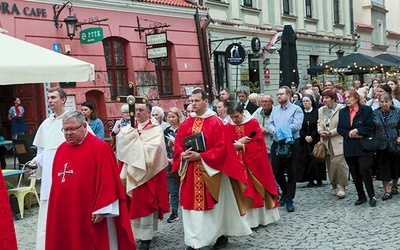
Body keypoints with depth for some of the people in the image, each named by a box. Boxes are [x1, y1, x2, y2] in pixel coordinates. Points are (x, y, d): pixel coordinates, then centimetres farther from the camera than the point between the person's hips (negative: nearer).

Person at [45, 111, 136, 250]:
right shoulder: (61, 149, 10)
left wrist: (101, 210, -18)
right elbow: (56, 180, 17)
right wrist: (56, 208, 15)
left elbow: (107, 181, -15)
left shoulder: (99, 148, -12)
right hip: (64, 213, 7)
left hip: (90, 214, -7)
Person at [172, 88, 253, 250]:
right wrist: (183, 155, -14)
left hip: (210, 171, -4)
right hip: (190, 172, 4)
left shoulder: (216, 123, -6)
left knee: (215, 205, 6)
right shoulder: (186, 124, 8)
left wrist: (200, 156, -20)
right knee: (192, 204, 5)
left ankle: (221, 235, 23)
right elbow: (178, 146, 8)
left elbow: (221, 148, -13)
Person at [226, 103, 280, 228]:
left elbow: (259, 143, -11)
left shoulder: (253, 123, -4)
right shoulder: (228, 127, 4)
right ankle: (245, 219, 6)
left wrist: (241, 146, -16)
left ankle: (260, 216, 16)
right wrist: (237, 143, -17)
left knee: (257, 190, 4)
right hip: (237, 165, 2)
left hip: (254, 163, -2)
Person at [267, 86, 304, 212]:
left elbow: (297, 125, -16)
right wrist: (274, 131, -17)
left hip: (292, 144, -5)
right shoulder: (275, 109, 14)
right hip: (277, 143, 5)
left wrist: (282, 129, -19)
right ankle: (285, 192, 32)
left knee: (291, 173, 0)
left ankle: (289, 200, 6)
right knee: (276, 171, 9)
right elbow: (269, 124, 4)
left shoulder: (296, 109, -3)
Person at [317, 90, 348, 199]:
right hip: (326, 142, 6)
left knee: (338, 163, -14)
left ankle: (342, 187, -5)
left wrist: (330, 133, -15)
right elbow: (319, 124, 17)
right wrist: (320, 131, -5)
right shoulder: (321, 110, 13)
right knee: (330, 164, 7)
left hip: (338, 142, -5)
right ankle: (334, 186, 19)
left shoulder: (341, 108, -6)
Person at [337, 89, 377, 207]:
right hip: (349, 147, 4)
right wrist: (349, 134, -11)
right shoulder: (342, 112, 10)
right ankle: (361, 196, 17)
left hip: (363, 146, -4)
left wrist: (357, 131, -17)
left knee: (365, 171, -9)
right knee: (355, 174, 7)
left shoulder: (366, 110, -1)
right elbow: (339, 128, 5)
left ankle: (372, 196, 3)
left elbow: (369, 127, -7)